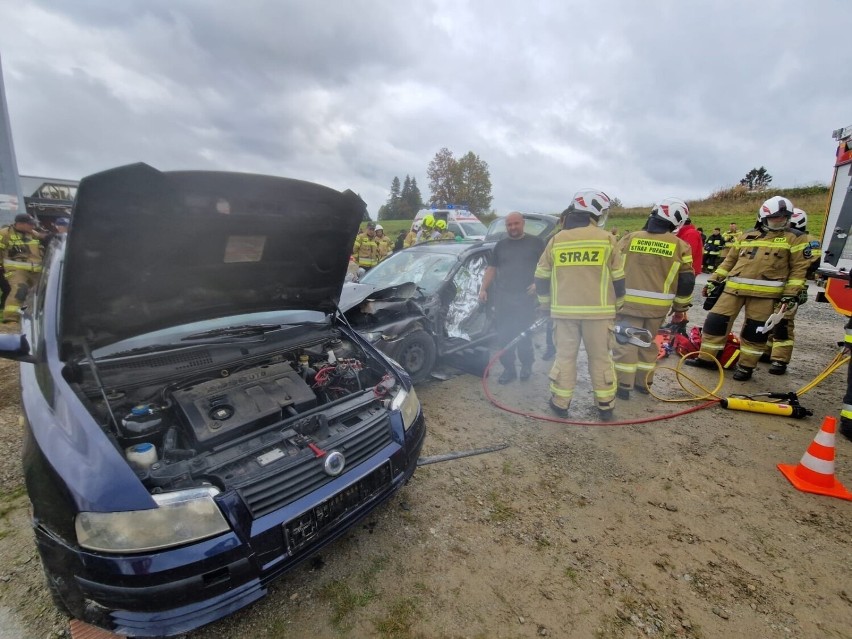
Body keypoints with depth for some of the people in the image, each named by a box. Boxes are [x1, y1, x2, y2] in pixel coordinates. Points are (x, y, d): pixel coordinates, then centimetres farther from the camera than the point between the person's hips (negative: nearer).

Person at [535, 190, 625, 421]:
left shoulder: (556, 240, 3)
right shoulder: (606, 239, -2)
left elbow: (542, 277, 7)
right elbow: (618, 278, 3)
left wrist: (546, 304, 19)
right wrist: (616, 306, 17)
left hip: (564, 310, 1)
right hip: (598, 310, -1)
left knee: (565, 355, 10)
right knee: (600, 357, 10)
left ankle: (560, 403, 16)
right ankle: (605, 405, 19)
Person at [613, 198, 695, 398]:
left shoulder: (630, 238, -1)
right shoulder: (681, 246, 0)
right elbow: (686, 283, 3)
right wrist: (680, 309, 14)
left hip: (628, 302, -2)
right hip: (658, 306, 2)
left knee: (626, 343, 4)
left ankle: (623, 385, 6)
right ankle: (644, 382, 27)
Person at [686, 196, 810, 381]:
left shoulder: (795, 238, 4)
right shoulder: (747, 236, 13)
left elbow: (799, 268, 2)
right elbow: (730, 260, 17)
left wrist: (791, 293, -6)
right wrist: (714, 280, 12)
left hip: (765, 293, -3)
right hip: (734, 288, 3)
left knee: (755, 330, 2)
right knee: (716, 320, 0)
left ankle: (746, 366, 15)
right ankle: (706, 357, 11)